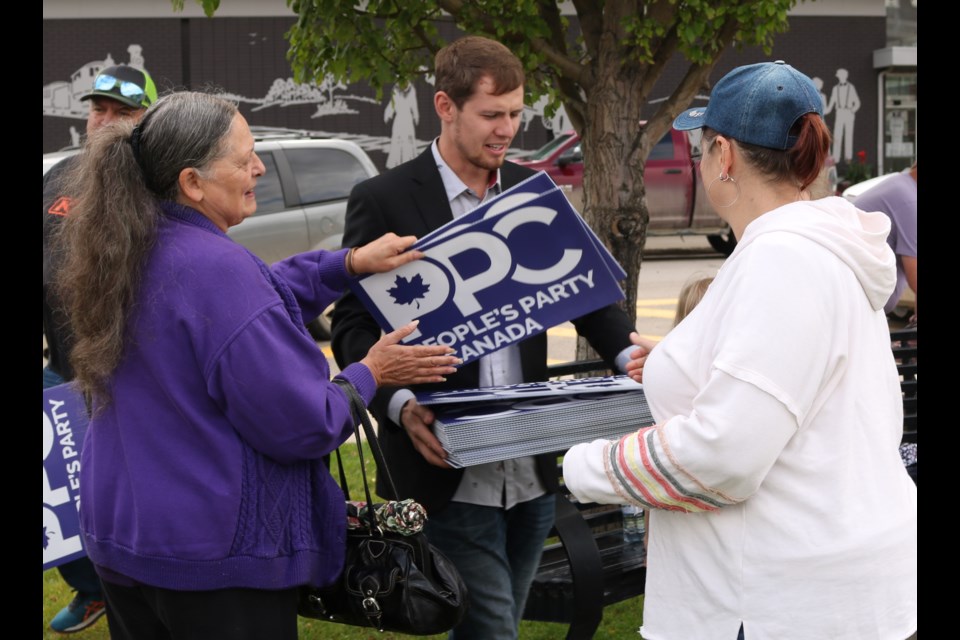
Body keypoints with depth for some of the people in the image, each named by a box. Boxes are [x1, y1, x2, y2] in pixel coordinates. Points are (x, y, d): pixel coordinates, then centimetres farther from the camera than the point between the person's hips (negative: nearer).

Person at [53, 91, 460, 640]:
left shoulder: (126, 252, 3)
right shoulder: (217, 267, -24)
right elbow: (301, 425, -20)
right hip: (214, 556, -8)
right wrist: (369, 375, -3)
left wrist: (349, 264, 10)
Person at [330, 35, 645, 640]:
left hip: (531, 468, 5)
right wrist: (399, 403, -21)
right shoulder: (384, 200, -4)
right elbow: (354, 325, -4)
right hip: (447, 471, -5)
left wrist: (627, 351, -10)